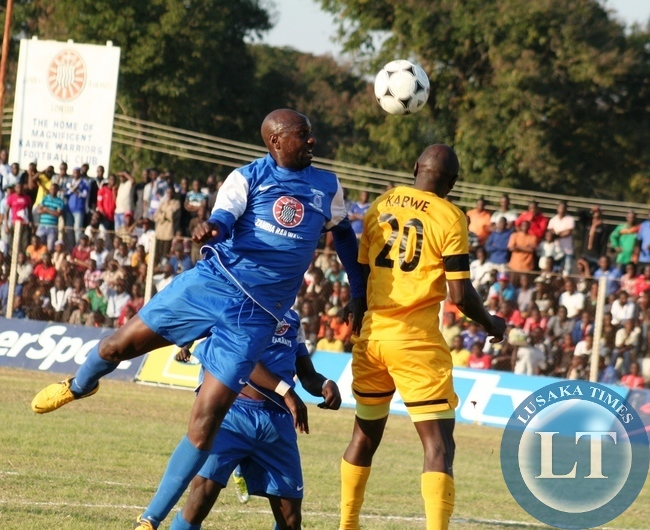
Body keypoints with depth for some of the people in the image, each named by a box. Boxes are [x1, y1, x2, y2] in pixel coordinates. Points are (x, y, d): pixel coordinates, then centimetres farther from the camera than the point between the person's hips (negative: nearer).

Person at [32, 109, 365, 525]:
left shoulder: (328, 187, 8)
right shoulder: (248, 178, 0)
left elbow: (344, 233, 24)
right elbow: (225, 216, -15)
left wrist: (359, 294, 23)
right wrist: (212, 228, -39)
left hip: (255, 315, 1)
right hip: (213, 283, -1)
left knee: (208, 417, -8)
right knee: (120, 344, -2)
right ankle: (80, 386, 36)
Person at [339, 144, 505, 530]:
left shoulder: (380, 206, 7)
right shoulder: (449, 218, -9)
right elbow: (460, 295, -10)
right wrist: (492, 324, 8)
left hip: (372, 335, 6)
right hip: (416, 340, -6)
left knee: (366, 434, 22)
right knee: (439, 444, -4)